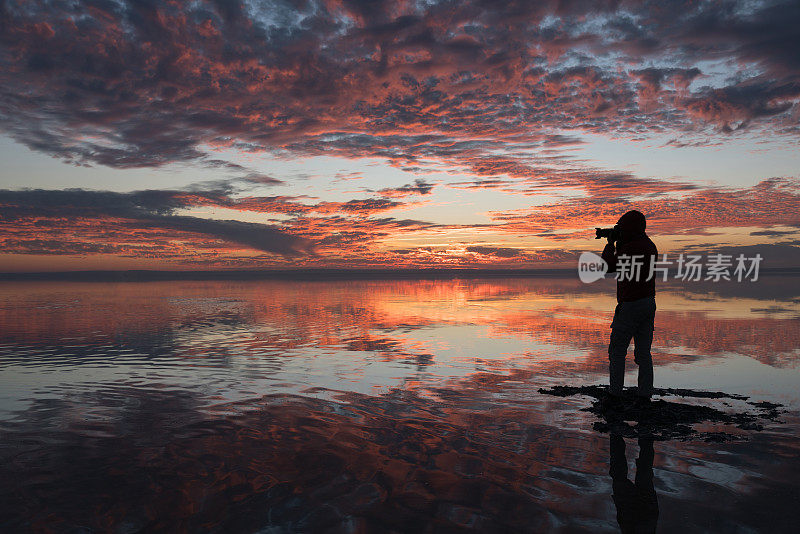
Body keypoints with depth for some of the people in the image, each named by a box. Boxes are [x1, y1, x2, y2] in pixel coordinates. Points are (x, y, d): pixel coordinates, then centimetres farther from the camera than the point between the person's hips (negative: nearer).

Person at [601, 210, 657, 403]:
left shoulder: (630, 248, -19)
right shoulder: (650, 246, 11)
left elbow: (608, 266, -9)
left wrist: (611, 244, 2)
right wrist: (619, 243, 15)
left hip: (631, 306, -8)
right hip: (649, 303, 8)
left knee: (617, 350, 2)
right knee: (643, 351, 10)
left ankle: (615, 393, 5)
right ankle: (644, 394, 12)